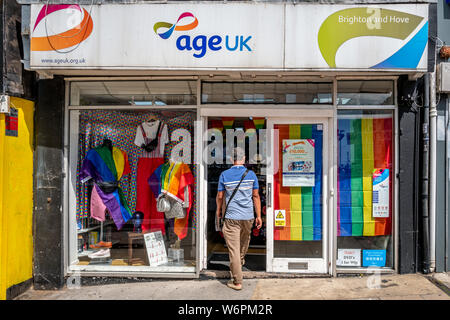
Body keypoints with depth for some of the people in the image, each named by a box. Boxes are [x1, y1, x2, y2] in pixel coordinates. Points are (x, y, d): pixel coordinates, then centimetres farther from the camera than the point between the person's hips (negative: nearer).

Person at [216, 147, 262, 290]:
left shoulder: (224, 175, -5)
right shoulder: (251, 174, -1)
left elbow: (220, 196, 3)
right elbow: (256, 196, 2)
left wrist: (218, 210, 22)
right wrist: (259, 216, 8)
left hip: (231, 217, -3)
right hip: (248, 216, 3)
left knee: (233, 249, 0)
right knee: (245, 240, 29)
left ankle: (237, 281, 3)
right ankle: (241, 260, 55)